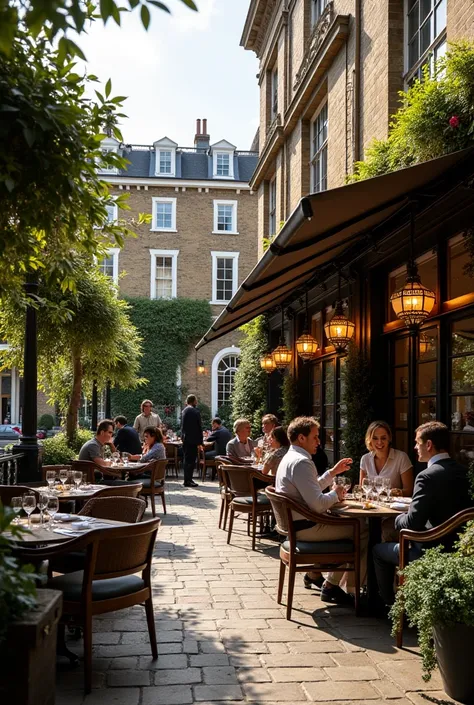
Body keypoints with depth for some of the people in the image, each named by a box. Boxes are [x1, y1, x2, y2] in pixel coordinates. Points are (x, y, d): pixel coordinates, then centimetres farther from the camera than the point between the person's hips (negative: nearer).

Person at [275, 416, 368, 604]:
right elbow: (317, 504, -26)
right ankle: (332, 586, -1)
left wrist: (333, 472, 19)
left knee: (346, 523, 29)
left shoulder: (290, 458, 13)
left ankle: (314, 574, 28)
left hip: (295, 523, 11)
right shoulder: (301, 462, -21)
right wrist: (335, 493, -8)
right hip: (306, 527, -11)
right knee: (364, 530, -9)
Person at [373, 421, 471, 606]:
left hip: (432, 551, -8)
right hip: (457, 546, 8)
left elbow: (412, 523, -24)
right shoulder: (462, 471, 0)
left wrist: (398, 519, -2)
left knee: (379, 550, 15)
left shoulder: (428, 476, -23)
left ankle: (388, 604, 27)